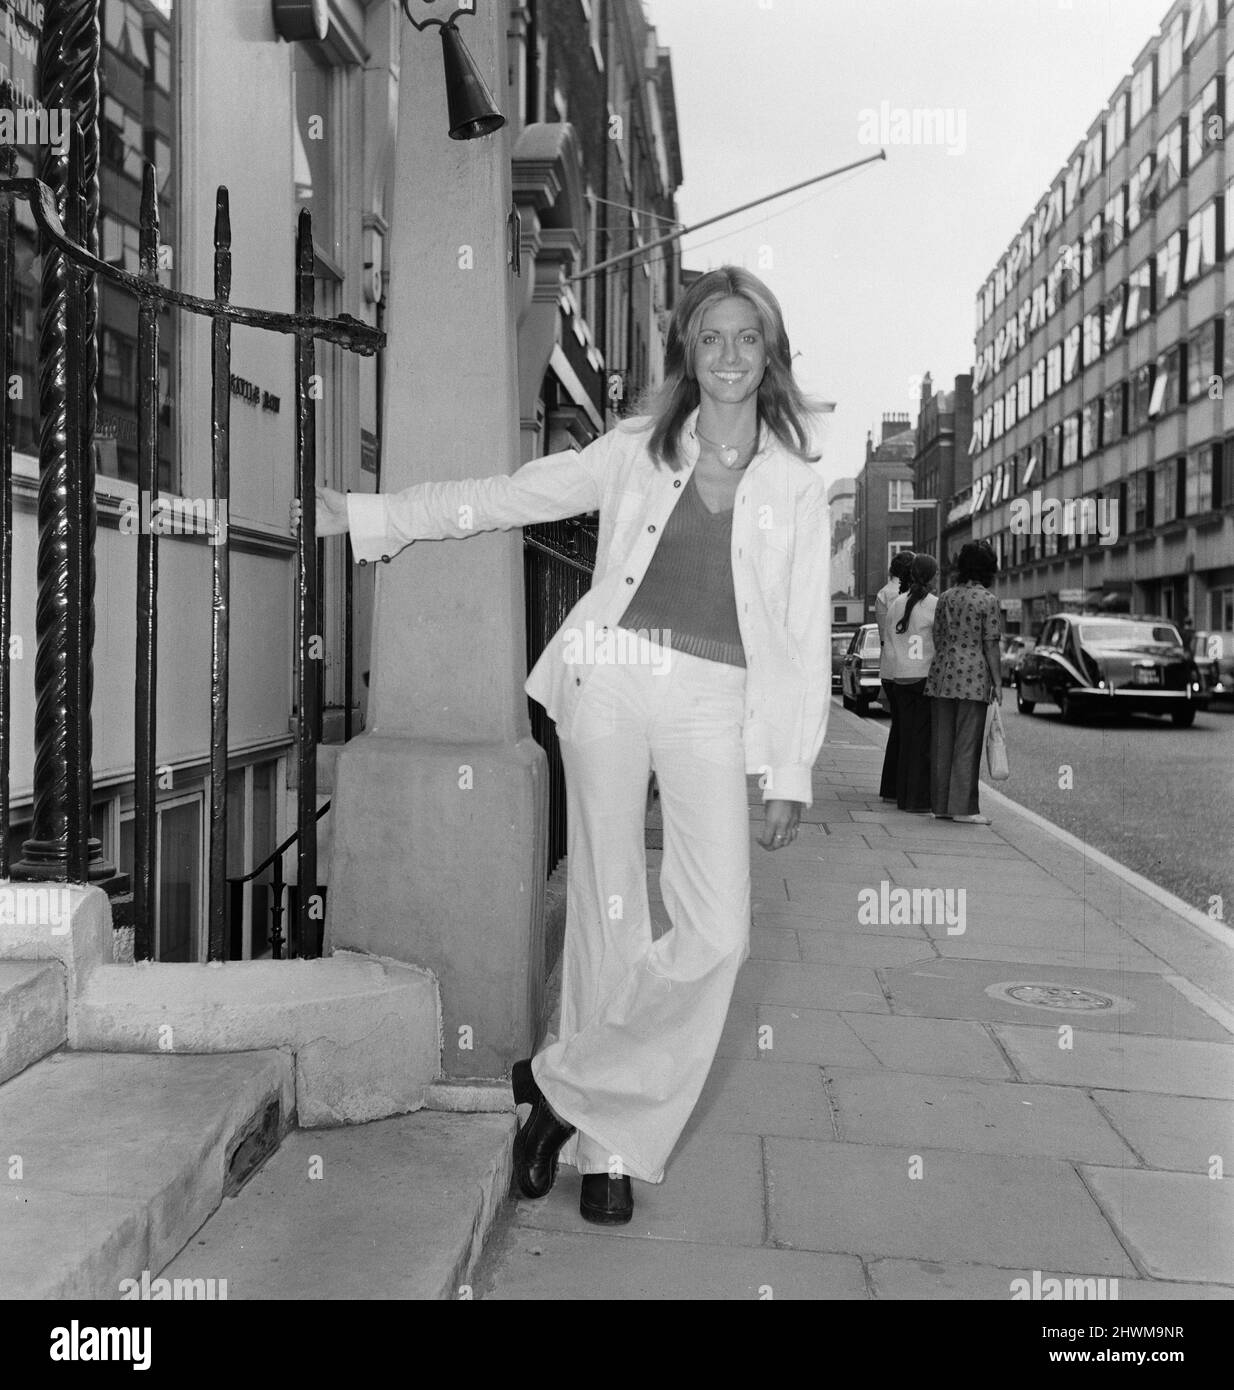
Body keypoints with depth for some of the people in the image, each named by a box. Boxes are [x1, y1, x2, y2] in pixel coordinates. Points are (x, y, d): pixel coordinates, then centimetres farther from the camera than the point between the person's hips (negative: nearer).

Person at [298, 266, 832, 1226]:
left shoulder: (797, 484, 12)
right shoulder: (636, 450, 13)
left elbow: (805, 634, 8)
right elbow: (507, 496, 14)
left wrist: (791, 771, 1)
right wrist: (360, 516, 9)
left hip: (714, 700, 0)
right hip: (610, 676, 0)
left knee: (717, 937, -11)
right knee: (608, 912, 1)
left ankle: (566, 1087, 8)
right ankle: (607, 1144, 18)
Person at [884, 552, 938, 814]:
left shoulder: (895, 604, 7)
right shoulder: (935, 605, -9)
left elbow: (889, 640, 11)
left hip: (900, 679, 5)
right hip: (926, 676, -5)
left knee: (906, 737, 12)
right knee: (924, 739, -1)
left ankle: (904, 797, 16)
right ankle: (920, 800, -1)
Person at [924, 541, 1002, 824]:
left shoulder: (946, 597, 9)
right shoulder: (988, 600, -6)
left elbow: (937, 638, 11)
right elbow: (990, 644, -7)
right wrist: (997, 681, -2)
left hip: (942, 673, 5)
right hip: (973, 676, -5)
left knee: (942, 741, 8)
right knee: (967, 743, -2)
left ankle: (941, 804, 13)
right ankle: (962, 806, -1)